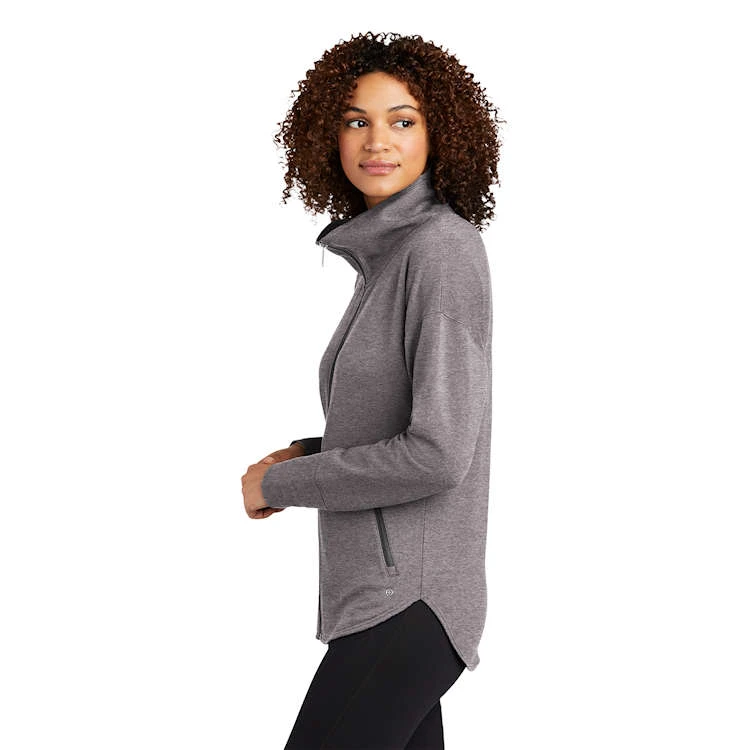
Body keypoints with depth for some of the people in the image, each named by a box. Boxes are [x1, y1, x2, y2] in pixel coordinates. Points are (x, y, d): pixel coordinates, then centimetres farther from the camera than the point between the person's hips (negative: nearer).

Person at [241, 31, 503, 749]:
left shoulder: (444, 249, -15)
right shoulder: (389, 256, 13)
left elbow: (439, 453, -21)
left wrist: (278, 485, -11)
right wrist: (304, 454, 6)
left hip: (406, 608, -9)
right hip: (376, 591, 9)